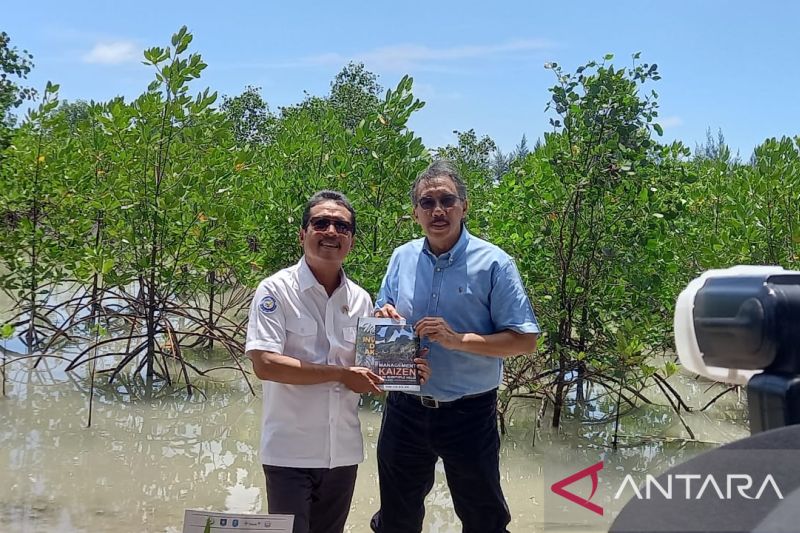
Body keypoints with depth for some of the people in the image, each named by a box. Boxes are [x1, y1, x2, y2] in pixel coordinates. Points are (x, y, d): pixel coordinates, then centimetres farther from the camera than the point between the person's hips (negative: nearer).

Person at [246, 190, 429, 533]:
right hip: (290, 452, -5)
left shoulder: (361, 299, 8)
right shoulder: (275, 290, -9)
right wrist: (342, 375, -18)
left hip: (343, 451, 5)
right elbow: (264, 364, -20)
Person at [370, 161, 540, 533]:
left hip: (469, 415, -4)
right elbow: (383, 317, 15)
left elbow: (525, 340, -13)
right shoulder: (401, 258, 3)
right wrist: (384, 319, -9)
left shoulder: (493, 263, -11)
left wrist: (459, 340, -25)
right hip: (405, 410, 4)